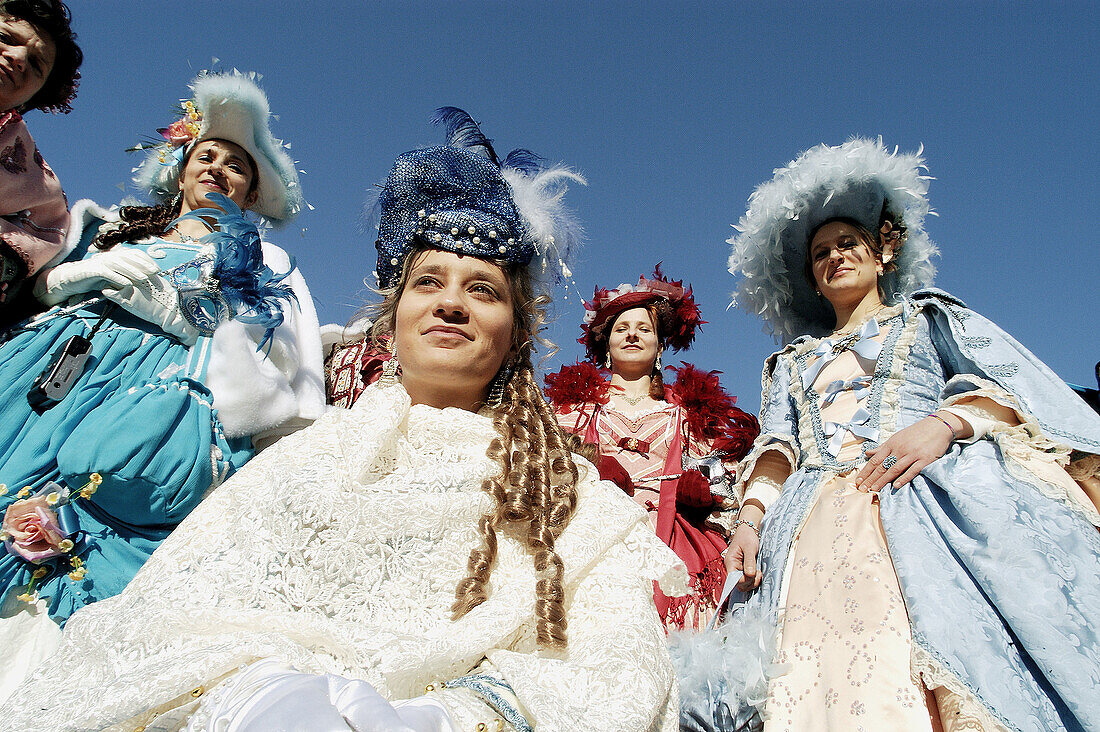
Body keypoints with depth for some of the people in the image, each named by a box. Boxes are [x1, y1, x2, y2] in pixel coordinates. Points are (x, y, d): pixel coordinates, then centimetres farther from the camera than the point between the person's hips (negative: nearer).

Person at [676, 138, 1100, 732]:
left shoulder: (928, 317, 22)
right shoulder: (794, 359, 31)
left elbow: (1009, 382, 7)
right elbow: (776, 442, 17)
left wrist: (942, 424, -15)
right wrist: (751, 515, -3)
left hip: (925, 500, -2)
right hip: (816, 522, 3)